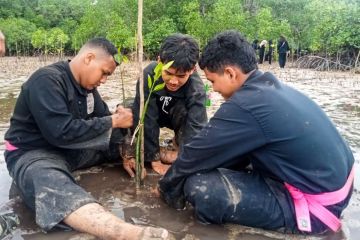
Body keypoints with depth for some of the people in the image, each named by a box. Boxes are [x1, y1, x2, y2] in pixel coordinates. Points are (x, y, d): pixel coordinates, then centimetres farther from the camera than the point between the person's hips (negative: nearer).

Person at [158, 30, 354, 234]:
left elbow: (198, 153, -11)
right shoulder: (273, 88, 6)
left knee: (198, 186, -18)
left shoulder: (243, 105, -23)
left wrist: (167, 188, 8)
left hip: (316, 204, -9)